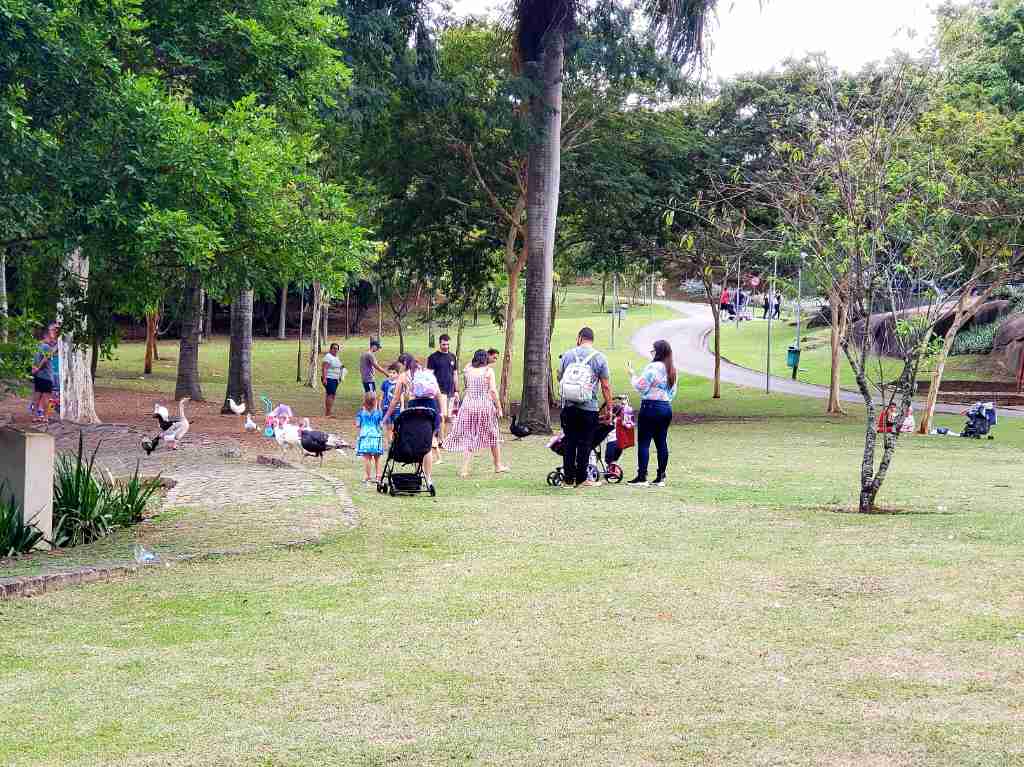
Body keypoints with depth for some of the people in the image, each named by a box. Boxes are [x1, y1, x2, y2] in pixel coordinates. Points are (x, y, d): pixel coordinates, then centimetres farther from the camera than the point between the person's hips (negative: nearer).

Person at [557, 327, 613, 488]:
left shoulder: (568, 354, 3)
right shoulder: (599, 358, -2)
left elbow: (560, 378, 15)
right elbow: (605, 386, -2)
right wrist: (609, 408, 6)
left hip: (568, 407, 2)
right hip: (589, 408, -2)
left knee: (569, 442, 7)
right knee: (584, 444, 5)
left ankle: (569, 479, 9)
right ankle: (581, 479, 7)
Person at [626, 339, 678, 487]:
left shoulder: (653, 367, -14)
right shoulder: (671, 369, 12)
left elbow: (640, 386, -13)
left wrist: (631, 374, -1)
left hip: (651, 407, -8)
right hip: (667, 408, 8)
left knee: (643, 443, -3)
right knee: (662, 443, 9)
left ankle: (641, 477, -5)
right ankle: (660, 478, 10)